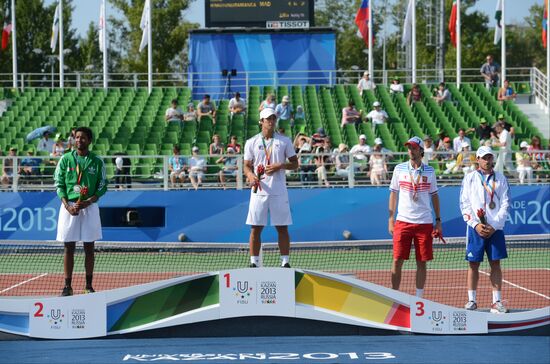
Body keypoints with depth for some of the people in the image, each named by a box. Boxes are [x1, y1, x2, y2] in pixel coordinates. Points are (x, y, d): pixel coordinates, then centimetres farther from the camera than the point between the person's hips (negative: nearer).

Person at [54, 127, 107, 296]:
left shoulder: (97, 161, 3)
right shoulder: (65, 159, 3)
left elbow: (102, 187, 3)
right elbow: (59, 184, 2)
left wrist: (87, 202, -12)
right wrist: (67, 206, -11)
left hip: (89, 207, 0)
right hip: (69, 207, 0)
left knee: (89, 248, 4)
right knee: (69, 248, 2)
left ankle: (89, 285, 11)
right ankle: (67, 286, 5)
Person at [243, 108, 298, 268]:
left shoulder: (284, 141, 7)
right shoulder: (251, 142, 7)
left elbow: (295, 164, 8)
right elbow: (247, 166, 8)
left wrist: (280, 166, -11)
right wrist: (251, 176, -15)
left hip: (279, 192, 0)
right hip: (259, 191, 0)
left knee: (282, 228, 0)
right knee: (255, 228, 0)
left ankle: (285, 262, 6)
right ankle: (254, 263, 5)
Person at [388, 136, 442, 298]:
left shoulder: (429, 171, 6)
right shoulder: (399, 169, 5)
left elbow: (434, 196, 12)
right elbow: (393, 194, 9)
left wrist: (438, 221, 7)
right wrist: (391, 219, 3)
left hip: (424, 222, 1)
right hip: (403, 221, -1)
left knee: (422, 262, 3)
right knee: (397, 260, -4)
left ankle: (419, 298, 11)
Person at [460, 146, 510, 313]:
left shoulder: (500, 179, 8)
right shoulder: (470, 178, 6)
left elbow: (505, 205, 4)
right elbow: (465, 204, 1)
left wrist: (494, 226, -7)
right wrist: (475, 224, -10)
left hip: (495, 228, 1)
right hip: (475, 228, -1)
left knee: (495, 263, 0)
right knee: (473, 264, 1)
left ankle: (497, 302, 2)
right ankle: (472, 300, 7)